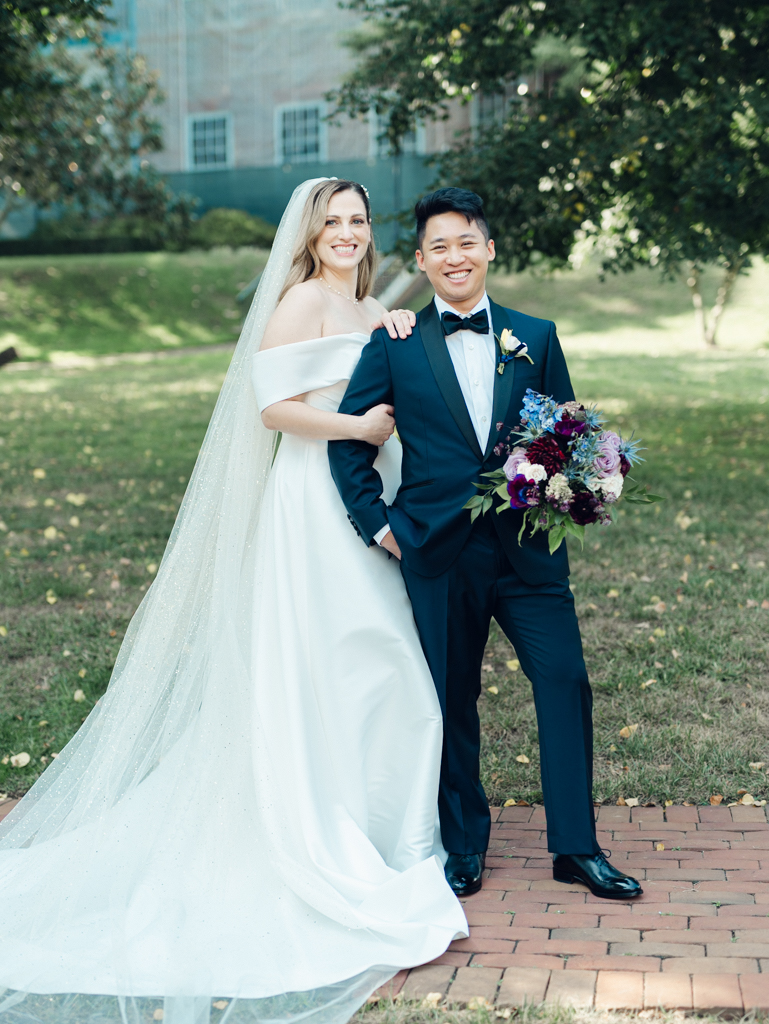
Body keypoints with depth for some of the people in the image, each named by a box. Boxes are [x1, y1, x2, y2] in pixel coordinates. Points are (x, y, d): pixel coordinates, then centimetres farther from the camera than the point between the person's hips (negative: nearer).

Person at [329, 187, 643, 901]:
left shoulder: (536, 337, 9)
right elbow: (348, 443, 6)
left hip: (528, 547, 1)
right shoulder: (394, 346, 4)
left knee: (566, 682, -3)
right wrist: (379, 523, -1)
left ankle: (575, 847, 12)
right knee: (453, 700, 8)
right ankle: (463, 846, 25)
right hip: (439, 552, -1)